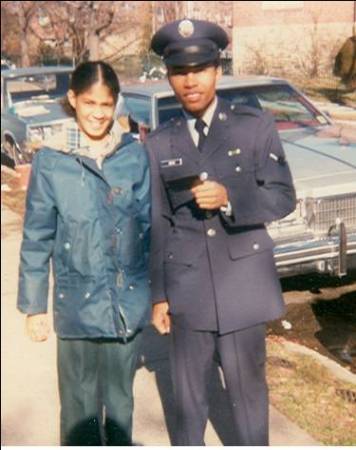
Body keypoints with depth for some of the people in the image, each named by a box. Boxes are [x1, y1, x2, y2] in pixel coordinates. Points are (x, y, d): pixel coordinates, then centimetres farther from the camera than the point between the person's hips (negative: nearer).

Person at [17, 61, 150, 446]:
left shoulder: (135, 156, -1)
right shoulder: (50, 162, -5)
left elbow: (150, 226, 4)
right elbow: (36, 240, -1)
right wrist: (33, 306, 0)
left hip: (129, 302, 2)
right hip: (77, 303, -1)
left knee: (120, 399, 16)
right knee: (79, 404, 9)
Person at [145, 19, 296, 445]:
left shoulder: (255, 125, -3)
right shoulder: (159, 143, 3)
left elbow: (283, 197, -4)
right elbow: (158, 224, 5)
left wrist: (230, 199, -22)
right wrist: (158, 295, 5)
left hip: (242, 283, -1)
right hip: (186, 288, 2)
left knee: (248, 387, 12)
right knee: (187, 391, 15)